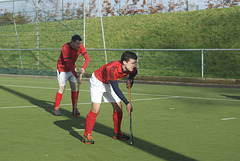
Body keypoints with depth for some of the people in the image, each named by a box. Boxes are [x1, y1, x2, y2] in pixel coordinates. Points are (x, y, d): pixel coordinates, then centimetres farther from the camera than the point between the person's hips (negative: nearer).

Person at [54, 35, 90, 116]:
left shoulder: (80, 46, -14)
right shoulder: (66, 48, -32)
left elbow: (87, 58, -11)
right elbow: (69, 64, -32)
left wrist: (83, 68, -32)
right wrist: (77, 77, -32)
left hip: (72, 68, 5)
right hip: (62, 69, -5)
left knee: (73, 87, 1)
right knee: (62, 88, -8)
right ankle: (56, 109, 2)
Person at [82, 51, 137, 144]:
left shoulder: (132, 69, -20)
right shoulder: (112, 69, -41)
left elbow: (133, 73, 10)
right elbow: (116, 89, -36)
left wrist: (130, 80, -11)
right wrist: (127, 103, -35)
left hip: (109, 83, 7)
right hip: (97, 82, -7)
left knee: (118, 108, 3)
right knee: (95, 109, -17)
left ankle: (117, 133, 21)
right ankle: (87, 135, -7)